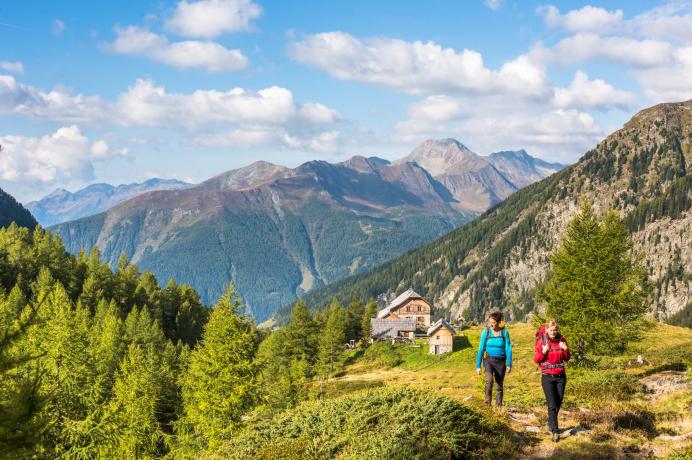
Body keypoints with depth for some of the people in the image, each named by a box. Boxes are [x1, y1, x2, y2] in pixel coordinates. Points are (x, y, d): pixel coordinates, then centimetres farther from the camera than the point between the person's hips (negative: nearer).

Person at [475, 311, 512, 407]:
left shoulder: (504, 332, -5)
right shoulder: (486, 332, -4)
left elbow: (508, 349, -2)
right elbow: (481, 349, -1)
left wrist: (509, 365, -6)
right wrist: (478, 366, -1)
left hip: (500, 362, 1)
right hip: (489, 360, -1)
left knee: (499, 386, 7)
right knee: (489, 380, -25)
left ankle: (498, 406, 18)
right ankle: (487, 404, -25)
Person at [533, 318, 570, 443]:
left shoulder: (561, 340, 2)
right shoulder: (541, 341, -7)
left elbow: (567, 359, 10)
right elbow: (536, 360, -5)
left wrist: (566, 349, -10)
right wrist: (543, 352, -22)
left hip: (560, 376, 4)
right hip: (547, 377, -4)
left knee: (558, 403, 11)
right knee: (552, 404, -11)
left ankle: (550, 422, 36)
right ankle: (555, 432, -14)